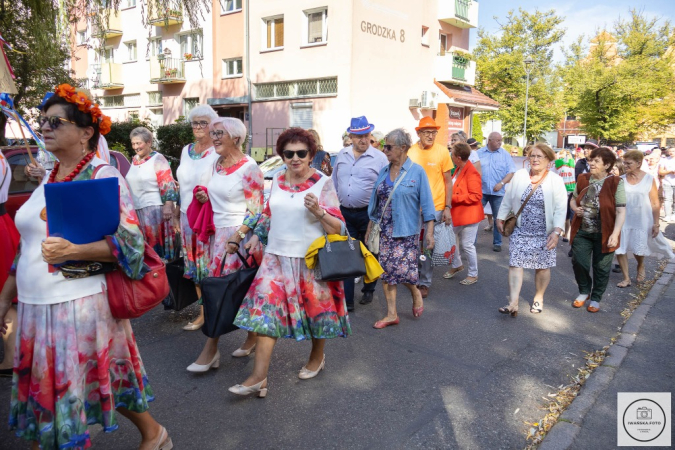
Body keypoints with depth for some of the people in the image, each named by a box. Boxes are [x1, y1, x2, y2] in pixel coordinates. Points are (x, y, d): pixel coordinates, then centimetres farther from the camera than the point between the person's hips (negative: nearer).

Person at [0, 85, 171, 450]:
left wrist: (74, 250, -30)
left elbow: (130, 241, -17)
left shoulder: (103, 176, -10)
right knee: (40, 389, 14)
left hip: (80, 306, -6)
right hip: (34, 306, 7)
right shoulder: (47, 181, 12)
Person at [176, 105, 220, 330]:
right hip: (187, 216, 7)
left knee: (211, 265, -1)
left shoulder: (218, 153, -8)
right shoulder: (186, 150, 13)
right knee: (194, 264, 11)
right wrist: (178, 211, 19)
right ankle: (203, 312, 23)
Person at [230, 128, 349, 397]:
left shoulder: (323, 183, -8)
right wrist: (256, 236, 11)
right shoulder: (277, 180, 6)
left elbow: (337, 228, -9)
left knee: (316, 309, 11)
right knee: (265, 310, -3)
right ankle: (259, 377, 3)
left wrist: (318, 211, -24)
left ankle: (317, 357, 39)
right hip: (277, 256, 4)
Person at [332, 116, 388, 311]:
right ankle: (346, 300, 9)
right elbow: (334, 183, 15)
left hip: (368, 214, -3)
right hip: (344, 213, 3)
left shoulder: (379, 158, -6)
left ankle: (368, 291, 34)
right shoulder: (341, 156, 7)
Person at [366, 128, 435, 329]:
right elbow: (375, 202, 13)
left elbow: (426, 203, -8)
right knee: (386, 271, 6)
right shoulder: (384, 171, 7)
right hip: (384, 230, 5)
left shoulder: (417, 172, -6)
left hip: (406, 231, -5)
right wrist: (370, 227, 12)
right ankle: (391, 314, 17)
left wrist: (429, 232, -13)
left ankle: (416, 294, 29)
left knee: (403, 271, -5)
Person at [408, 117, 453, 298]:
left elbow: (448, 181, 0)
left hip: (435, 208, -1)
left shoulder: (442, 151, -5)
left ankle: (424, 282, 22)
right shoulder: (410, 151, -2)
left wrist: (447, 208, -6)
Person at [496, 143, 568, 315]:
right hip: (520, 230, 2)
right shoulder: (519, 176, 0)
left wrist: (557, 231, -20)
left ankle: (538, 298, 32)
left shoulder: (555, 180, -7)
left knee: (542, 266, 11)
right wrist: (500, 218, 9)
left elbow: (560, 209, -11)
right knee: (515, 264, -6)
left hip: (544, 233, -1)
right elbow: (508, 199, 9)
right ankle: (513, 303, -6)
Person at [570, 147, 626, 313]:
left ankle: (595, 298, 29)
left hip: (604, 234, -3)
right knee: (578, 262, 3)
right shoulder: (583, 179, 1)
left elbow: (621, 212, -13)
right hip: (582, 231, 3)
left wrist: (615, 234, -20)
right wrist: (575, 208, -7)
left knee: (601, 268, 9)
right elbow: (574, 199, 16)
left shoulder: (615, 183, -11)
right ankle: (584, 291, 30)